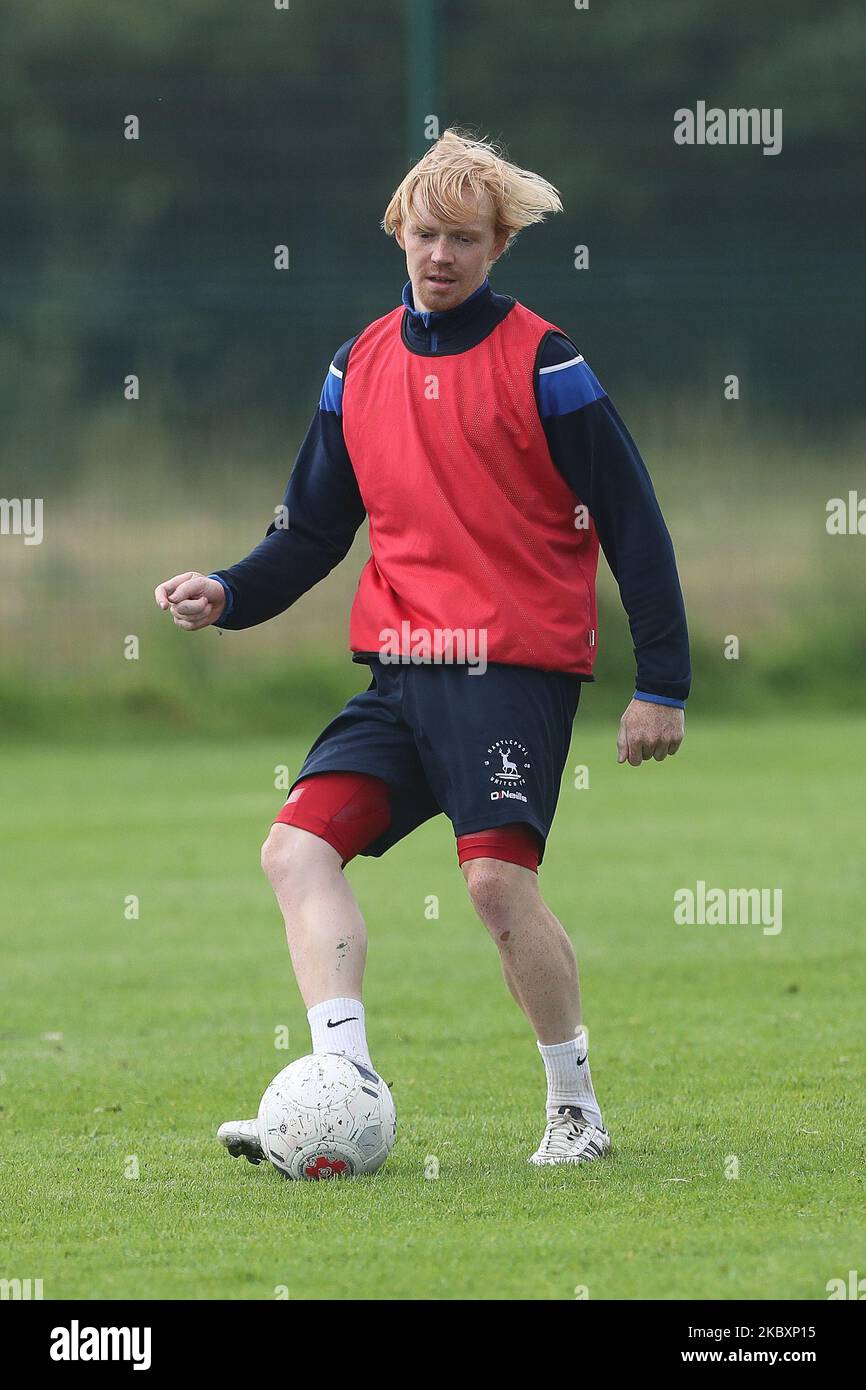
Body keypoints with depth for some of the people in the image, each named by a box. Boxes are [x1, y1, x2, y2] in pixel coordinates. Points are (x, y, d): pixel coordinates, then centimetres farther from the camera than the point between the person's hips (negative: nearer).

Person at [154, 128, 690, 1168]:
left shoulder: (541, 364, -5)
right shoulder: (361, 368, 12)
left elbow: (632, 524, -4)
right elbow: (314, 527, 19)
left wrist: (662, 683, -7)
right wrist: (229, 595, 0)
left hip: (517, 663, -6)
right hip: (401, 671, 6)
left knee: (497, 875, -18)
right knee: (297, 847, -10)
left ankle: (577, 1109, 0)